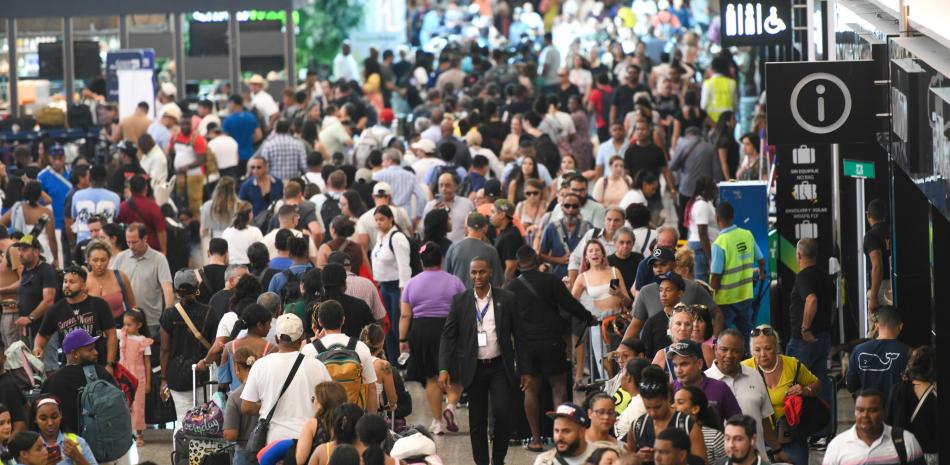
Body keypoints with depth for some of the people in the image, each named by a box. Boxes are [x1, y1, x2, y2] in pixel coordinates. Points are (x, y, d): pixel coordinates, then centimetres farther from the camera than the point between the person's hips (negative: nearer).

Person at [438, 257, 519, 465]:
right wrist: (444, 368, -9)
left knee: (503, 413, -13)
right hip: (474, 368, 1)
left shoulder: (507, 299, 0)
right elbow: (448, 336, 1)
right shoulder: (460, 301, 2)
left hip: (500, 367, -1)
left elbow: (519, 335, 3)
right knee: (477, 422, 5)